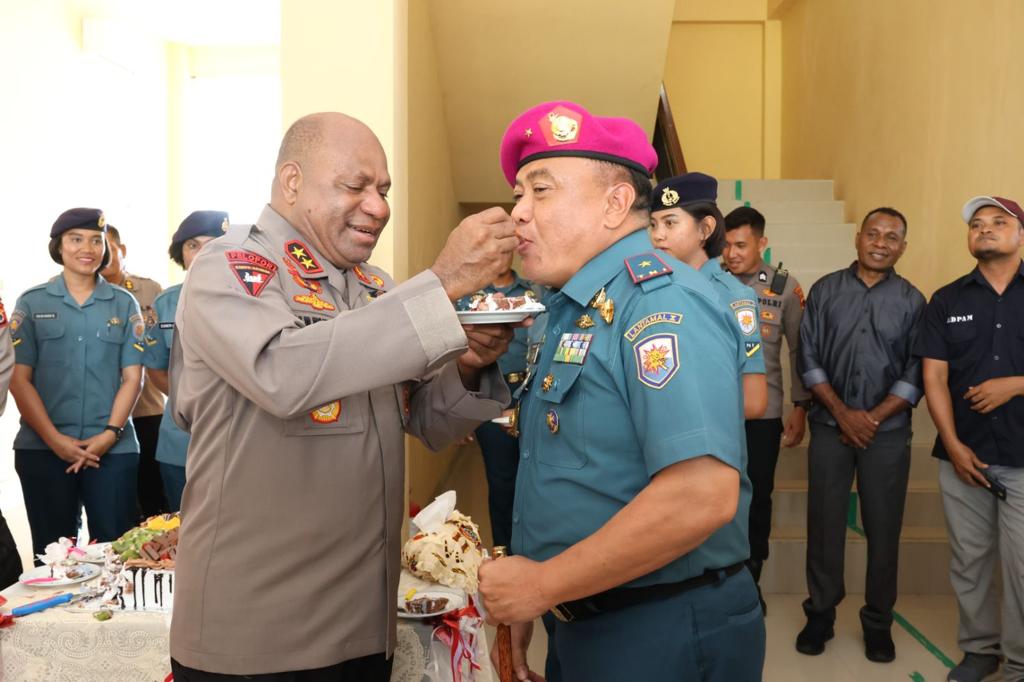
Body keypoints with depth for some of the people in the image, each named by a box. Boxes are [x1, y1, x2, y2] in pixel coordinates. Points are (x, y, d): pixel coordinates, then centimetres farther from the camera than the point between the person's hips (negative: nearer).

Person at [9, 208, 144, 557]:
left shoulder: (124, 303, 8)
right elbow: (18, 378, 0)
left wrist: (111, 433, -10)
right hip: (43, 449, 0)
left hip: (113, 449, 0)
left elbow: (133, 376, 3)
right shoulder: (32, 303, 5)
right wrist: (55, 439, -11)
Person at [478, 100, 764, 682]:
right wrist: (522, 601, 11)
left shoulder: (659, 301, -20)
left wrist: (543, 584, -21)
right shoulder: (576, 310, 9)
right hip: (586, 625, 8)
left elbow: (702, 494, -32)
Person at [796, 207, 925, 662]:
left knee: (883, 528, 6)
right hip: (830, 427, 0)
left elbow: (916, 373, -2)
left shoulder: (912, 301, 3)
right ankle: (820, 613, 20)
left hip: (888, 432, 0)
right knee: (824, 523, 5)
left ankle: (878, 621, 21)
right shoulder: (825, 291, 3)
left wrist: (873, 418, -10)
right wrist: (842, 412, -10)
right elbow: (809, 358, -1)